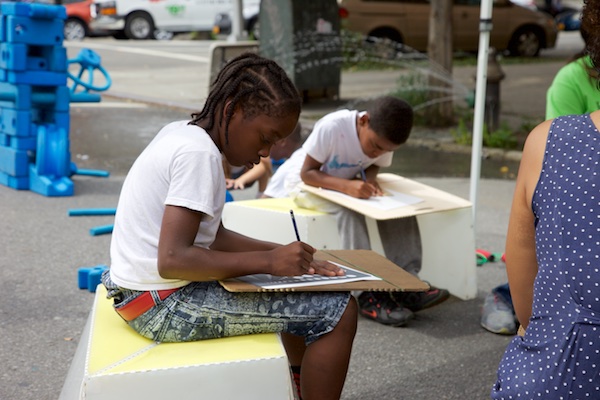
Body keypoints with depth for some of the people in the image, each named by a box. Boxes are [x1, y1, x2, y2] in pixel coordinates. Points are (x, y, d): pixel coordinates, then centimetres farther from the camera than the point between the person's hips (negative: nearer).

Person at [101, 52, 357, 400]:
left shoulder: (183, 134, 9)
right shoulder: (198, 154, -19)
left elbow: (213, 237, 13)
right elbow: (172, 260, -27)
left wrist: (284, 254, 1)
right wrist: (269, 260, -22)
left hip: (147, 291, 10)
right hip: (164, 306, -10)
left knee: (299, 283, 25)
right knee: (338, 310, -10)